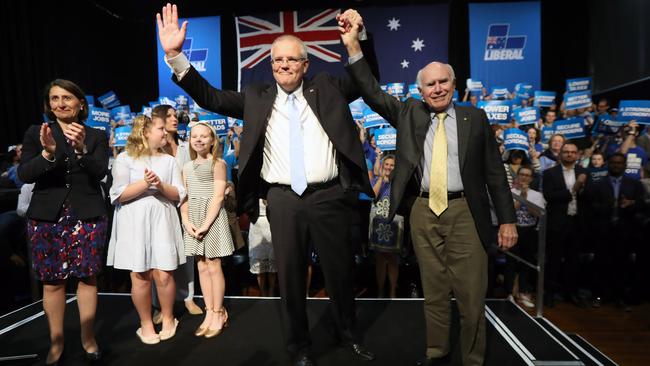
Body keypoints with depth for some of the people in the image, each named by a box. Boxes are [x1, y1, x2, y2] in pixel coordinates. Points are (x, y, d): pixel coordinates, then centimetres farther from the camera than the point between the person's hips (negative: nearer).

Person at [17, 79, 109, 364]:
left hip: (88, 216, 0)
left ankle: (88, 339, 21)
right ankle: (56, 343, 22)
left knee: (87, 277, 5)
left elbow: (100, 173, -8)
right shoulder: (36, 133, 6)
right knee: (52, 282, 6)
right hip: (47, 217, 1)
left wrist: (81, 149, -25)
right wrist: (47, 153, -22)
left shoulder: (96, 136, 5)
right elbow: (23, 175, -4)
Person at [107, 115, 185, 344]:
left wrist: (161, 185, -12)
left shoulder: (169, 160, 11)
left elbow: (179, 194, 5)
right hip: (134, 224, -2)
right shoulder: (125, 159, 2)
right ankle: (145, 324, 20)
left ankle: (168, 318, 20)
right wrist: (145, 183, -19)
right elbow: (119, 195, -7)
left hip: (162, 221, 2)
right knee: (140, 276, 1)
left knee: (164, 275, -2)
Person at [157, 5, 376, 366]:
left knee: (340, 271, 14)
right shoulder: (257, 97, 7)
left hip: (329, 196, 0)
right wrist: (175, 55, -7)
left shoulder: (327, 88, 8)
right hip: (283, 201, 0)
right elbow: (210, 97, 3)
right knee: (290, 275, 11)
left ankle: (348, 335, 40)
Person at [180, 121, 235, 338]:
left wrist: (205, 224, -16)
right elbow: (184, 197, 10)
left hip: (212, 218, -6)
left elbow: (218, 197, -11)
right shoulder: (187, 167, 14)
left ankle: (218, 314, 12)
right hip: (193, 220, 6)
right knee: (202, 267, 9)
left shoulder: (217, 164, -4)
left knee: (214, 267, -1)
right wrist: (187, 221, -5)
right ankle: (209, 313, 20)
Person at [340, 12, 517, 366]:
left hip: (465, 212, -1)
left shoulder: (474, 117, 5)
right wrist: (352, 46, -10)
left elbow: (494, 171, 5)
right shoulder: (409, 113, 8)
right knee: (433, 291, 14)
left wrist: (507, 219, 1)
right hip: (423, 212, 1)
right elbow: (373, 93, 0)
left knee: (472, 293, 6)